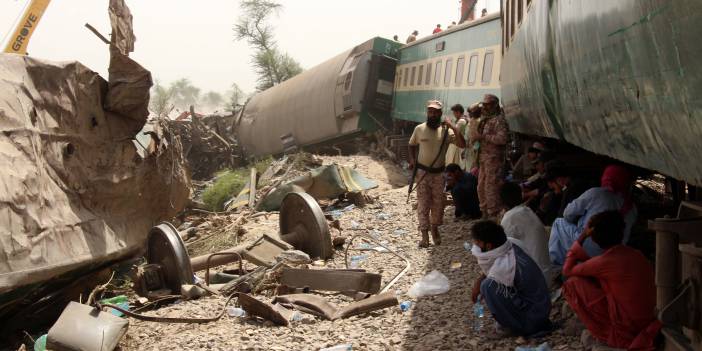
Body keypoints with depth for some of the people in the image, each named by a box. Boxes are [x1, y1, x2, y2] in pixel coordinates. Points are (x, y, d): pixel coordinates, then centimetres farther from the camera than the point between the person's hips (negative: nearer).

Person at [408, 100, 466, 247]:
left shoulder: (446, 130, -5)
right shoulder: (419, 129, -3)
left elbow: (462, 144, -15)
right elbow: (412, 145, 12)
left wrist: (453, 127, -20)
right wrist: (412, 160, -4)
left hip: (439, 173, 1)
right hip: (422, 172, -1)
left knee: (438, 203, 7)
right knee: (423, 203, -1)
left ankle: (435, 228, 28)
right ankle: (424, 234, 4)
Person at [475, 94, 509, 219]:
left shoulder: (499, 120, -11)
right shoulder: (484, 119, 18)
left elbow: (502, 138, -23)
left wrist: (484, 136, -20)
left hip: (494, 159, -10)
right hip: (483, 159, 10)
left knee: (491, 187, -10)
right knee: (481, 187, 13)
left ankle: (494, 215, -5)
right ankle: (485, 212, 23)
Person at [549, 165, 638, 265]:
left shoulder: (596, 193, -9)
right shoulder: (632, 208, 4)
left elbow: (568, 214, -1)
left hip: (587, 251, -6)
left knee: (559, 223, 17)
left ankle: (556, 264, 15)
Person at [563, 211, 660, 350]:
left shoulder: (605, 262, -16)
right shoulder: (637, 255, 4)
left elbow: (567, 270, 0)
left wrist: (582, 237, 3)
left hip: (624, 334, -7)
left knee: (573, 283, -4)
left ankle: (605, 332, 3)